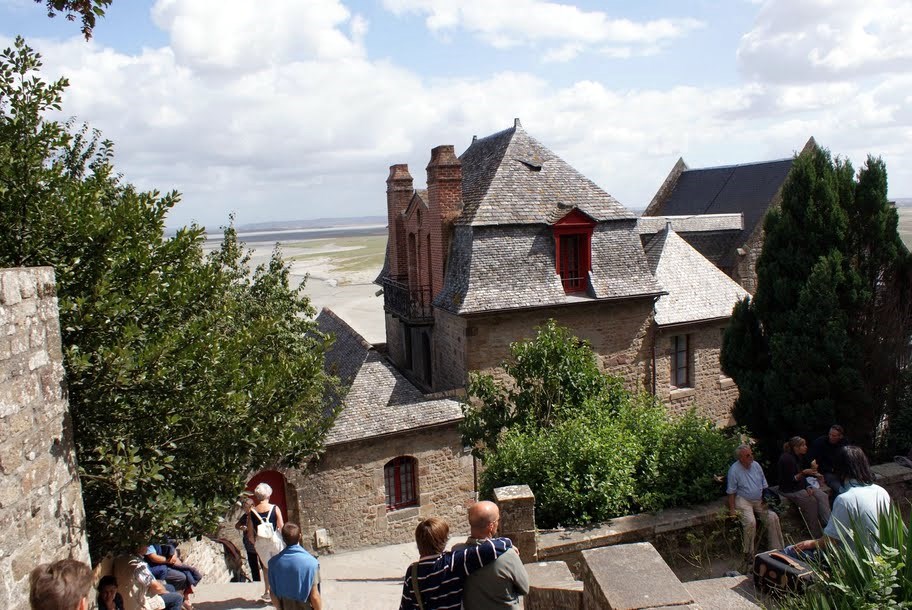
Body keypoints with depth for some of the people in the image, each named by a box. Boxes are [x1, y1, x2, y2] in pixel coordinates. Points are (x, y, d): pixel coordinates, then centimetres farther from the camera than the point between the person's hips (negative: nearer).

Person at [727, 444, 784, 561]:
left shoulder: (756, 465, 5)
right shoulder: (734, 469, -12)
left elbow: (764, 486, 12)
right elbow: (731, 492, -10)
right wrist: (732, 509, -14)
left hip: (759, 500, 6)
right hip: (743, 501, -5)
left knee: (773, 517, -15)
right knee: (750, 522, -28)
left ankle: (777, 548, -2)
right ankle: (748, 552, -13)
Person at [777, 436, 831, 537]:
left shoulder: (798, 457, 9)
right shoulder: (787, 458, -20)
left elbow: (801, 477, 15)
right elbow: (791, 480, -21)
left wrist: (808, 487, -2)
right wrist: (803, 473, -33)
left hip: (800, 486, 9)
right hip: (789, 490, -9)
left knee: (823, 496, -11)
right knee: (811, 500, -27)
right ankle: (817, 536, -17)